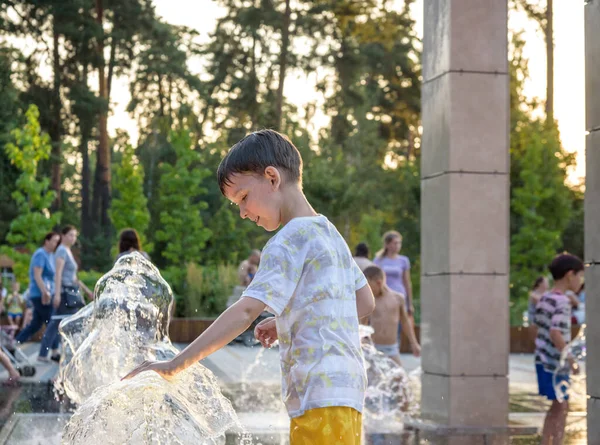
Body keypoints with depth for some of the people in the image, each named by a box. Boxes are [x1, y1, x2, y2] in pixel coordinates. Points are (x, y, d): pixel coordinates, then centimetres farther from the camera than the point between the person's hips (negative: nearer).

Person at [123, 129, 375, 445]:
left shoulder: (289, 241, -11)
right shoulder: (329, 233, 17)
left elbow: (245, 312, -21)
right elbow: (365, 303, 23)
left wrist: (175, 365, -22)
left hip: (320, 395, -10)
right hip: (346, 388, 10)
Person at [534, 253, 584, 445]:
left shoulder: (544, 298, 10)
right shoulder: (562, 302, -17)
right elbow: (555, 333, -27)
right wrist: (571, 360, -21)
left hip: (543, 360, 9)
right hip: (555, 363, -9)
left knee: (557, 407, 17)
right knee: (561, 408, -1)